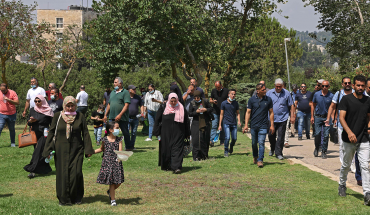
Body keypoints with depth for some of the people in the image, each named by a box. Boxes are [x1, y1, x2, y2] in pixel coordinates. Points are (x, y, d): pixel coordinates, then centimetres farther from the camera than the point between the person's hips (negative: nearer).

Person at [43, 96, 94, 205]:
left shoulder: (80, 116, 2)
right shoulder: (58, 116, 2)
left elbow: (85, 134, 5)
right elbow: (51, 132, 5)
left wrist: (88, 150, 0)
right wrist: (48, 150, 0)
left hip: (76, 150, 0)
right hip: (61, 150, 0)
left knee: (76, 173, -6)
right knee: (62, 174, 1)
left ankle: (77, 198, 13)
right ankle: (63, 199, 14)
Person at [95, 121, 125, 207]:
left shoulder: (119, 140, 0)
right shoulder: (105, 140, -1)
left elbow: (120, 151, -11)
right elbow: (102, 149, 18)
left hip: (117, 163, 1)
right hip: (107, 163, -1)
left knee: (118, 182, 3)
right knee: (111, 182, 2)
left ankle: (110, 191, 34)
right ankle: (113, 200, 15)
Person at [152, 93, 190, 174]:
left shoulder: (182, 109, 3)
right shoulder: (163, 108, 1)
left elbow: (186, 122, 9)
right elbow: (157, 120, 4)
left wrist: (187, 134, 9)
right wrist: (157, 132, 0)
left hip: (178, 133, 0)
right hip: (166, 133, 1)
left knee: (177, 149, -9)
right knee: (166, 149, 6)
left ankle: (176, 167, -14)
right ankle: (166, 166, 22)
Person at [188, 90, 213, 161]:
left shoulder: (205, 101, 1)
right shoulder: (192, 103, 0)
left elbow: (211, 109, 10)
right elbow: (190, 114, 0)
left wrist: (206, 109, -10)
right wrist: (196, 112, -16)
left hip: (205, 123, 1)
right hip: (196, 124, -1)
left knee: (205, 140, 5)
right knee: (196, 140, -7)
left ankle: (204, 156, 17)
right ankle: (196, 156, -3)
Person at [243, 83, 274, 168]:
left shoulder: (268, 100, 2)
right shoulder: (252, 100, 0)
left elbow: (271, 112, 8)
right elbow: (248, 112, 1)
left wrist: (272, 125, 4)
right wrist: (246, 125, -6)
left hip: (263, 126, -1)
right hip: (254, 125, 1)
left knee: (261, 143, -10)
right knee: (254, 143, 13)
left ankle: (260, 160, -8)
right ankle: (255, 157, 35)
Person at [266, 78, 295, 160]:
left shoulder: (286, 93, 2)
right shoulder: (269, 93, 4)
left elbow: (291, 105, 6)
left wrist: (292, 116, 0)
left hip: (283, 119, -1)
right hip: (272, 118, 1)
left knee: (281, 136, -2)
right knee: (271, 135, 7)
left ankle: (278, 153, 5)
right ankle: (272, 149, 32)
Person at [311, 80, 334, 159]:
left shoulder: (331, 96, -4)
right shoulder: (316, 94, 2)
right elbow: (313, 105, 11)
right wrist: (312, 116, 6)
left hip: (327, 117, -1)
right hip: (318, 117, 1)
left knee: (325, 135, -3)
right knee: (317, 134, -2)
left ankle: (324, 152, 7)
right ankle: (316, 148, 23)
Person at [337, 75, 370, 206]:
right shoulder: (346, 99, -4)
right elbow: (341, 117, -10)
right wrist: (349, 132, -23)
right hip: (349, 139, -2)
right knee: (346, 164, 13)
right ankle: (342, 185, 36)